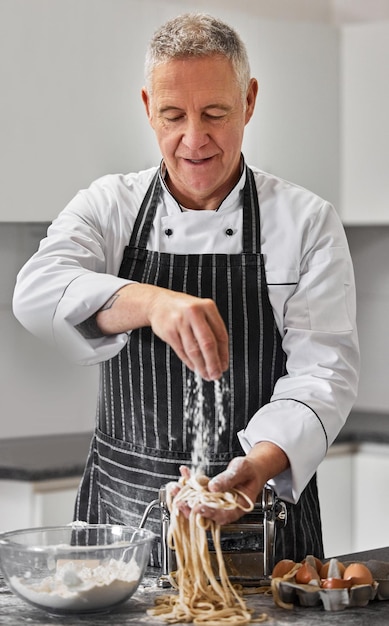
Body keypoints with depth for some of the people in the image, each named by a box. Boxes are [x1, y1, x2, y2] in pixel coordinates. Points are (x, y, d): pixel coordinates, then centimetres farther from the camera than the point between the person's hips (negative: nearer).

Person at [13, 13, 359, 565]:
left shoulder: (307, 220, -2)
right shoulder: (108, 205, 1)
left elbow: (323, 370, -9)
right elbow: (38, 292, -18)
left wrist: (262, 463, -29)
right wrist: (150, 301, -37)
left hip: (263, 504, -1)